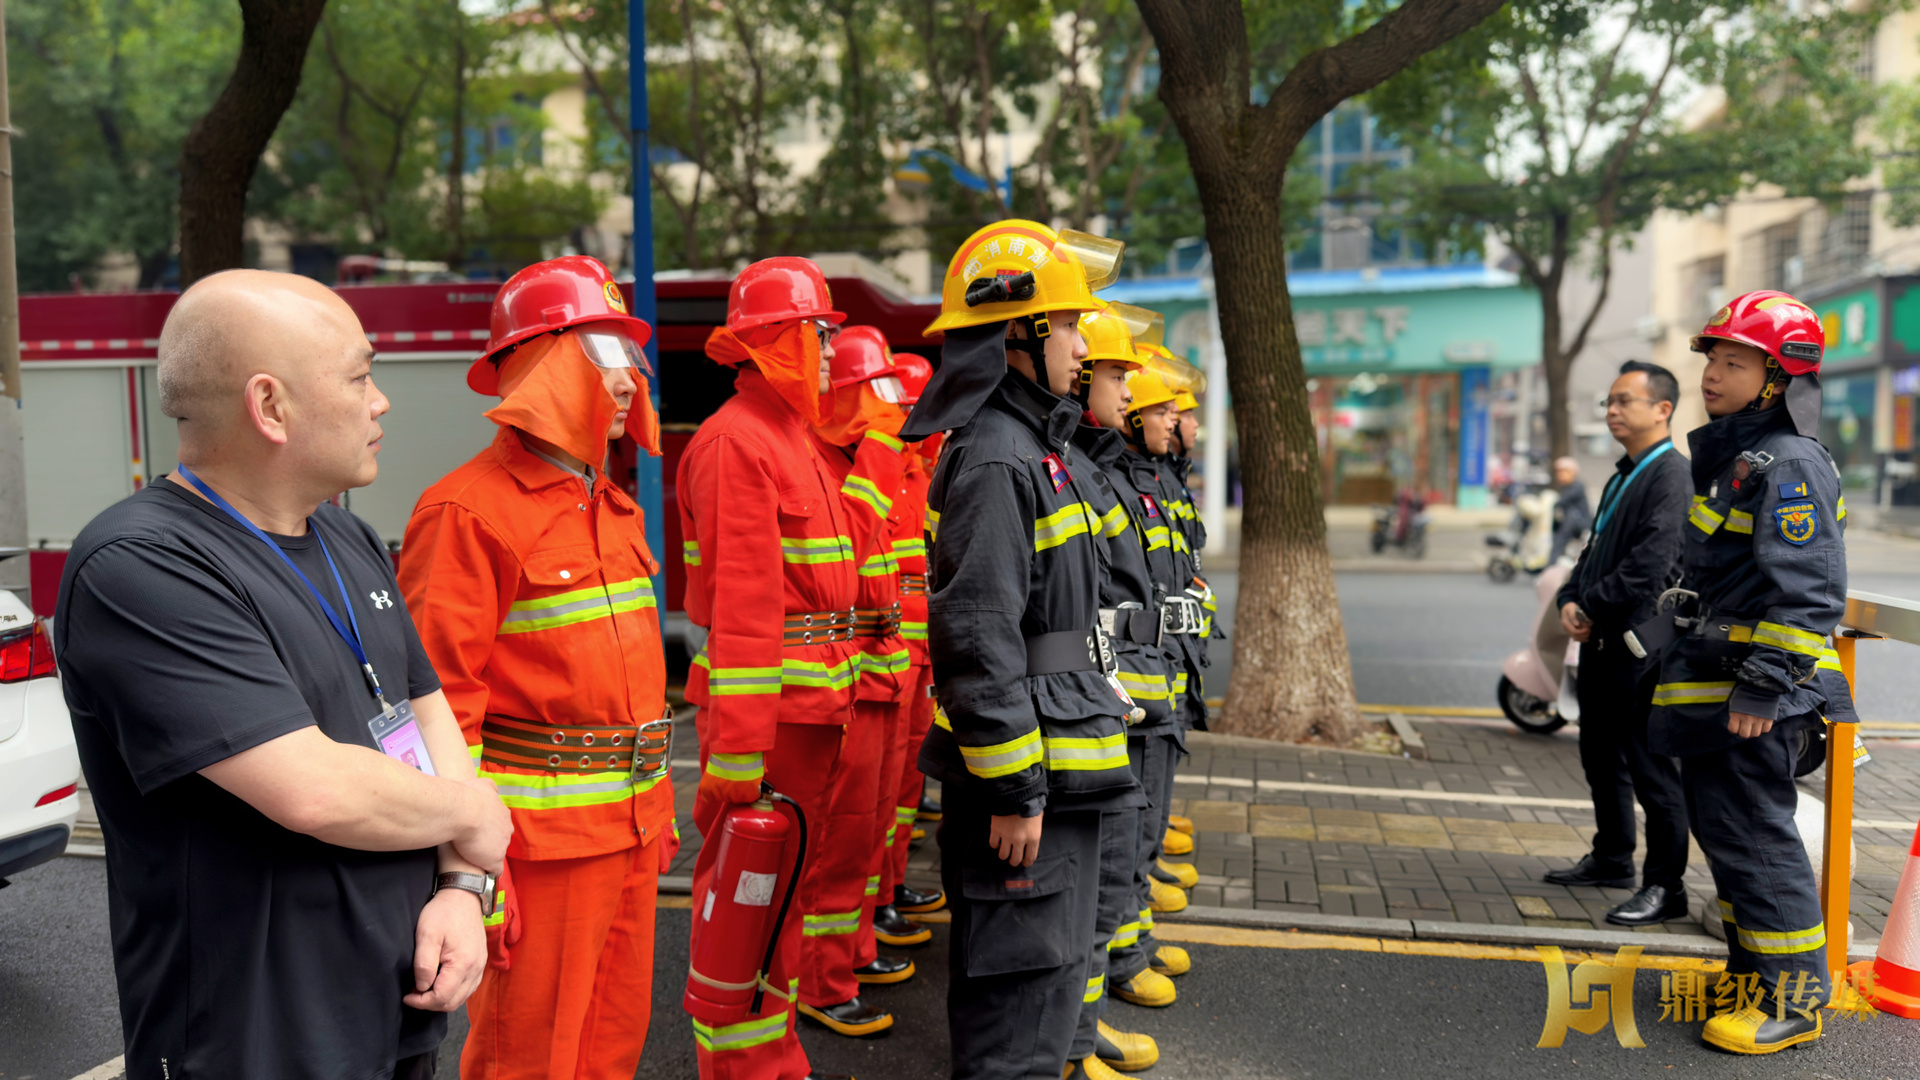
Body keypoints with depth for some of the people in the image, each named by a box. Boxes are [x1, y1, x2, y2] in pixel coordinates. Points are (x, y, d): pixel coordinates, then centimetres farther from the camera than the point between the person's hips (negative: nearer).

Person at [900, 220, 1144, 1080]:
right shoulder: (994, 459, -19)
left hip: (1057, 764, 10)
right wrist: (1014, 790, -22)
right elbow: (978, 639, -25)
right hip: (1026, 776, -10)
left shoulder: (1035, 443, 15)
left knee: (1050, 962, 22)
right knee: (1024, 975, 1)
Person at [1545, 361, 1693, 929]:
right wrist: (1571, 601, 2)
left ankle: (1665, 886, 7)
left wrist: (1593, 608, -14)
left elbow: (1650, 564, -22)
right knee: (1601, 755, 19)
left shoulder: (1671, 475, -13)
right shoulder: (1623, 475, 17)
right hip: (1601, 641, 10)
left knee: (1650, 765, -3)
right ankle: (1611, 859, 34)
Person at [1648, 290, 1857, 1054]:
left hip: (1758, 693, -10)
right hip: (1714, 685, 10)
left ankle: (1794, 998, 7)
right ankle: (1753, 972, 30)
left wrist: (1764, 686, -24)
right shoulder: (1727, 455, 17)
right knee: (1720, 826, 17)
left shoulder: (1789, 466, -15)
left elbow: (1808, 593, -21)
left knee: (1753, 835, -5)